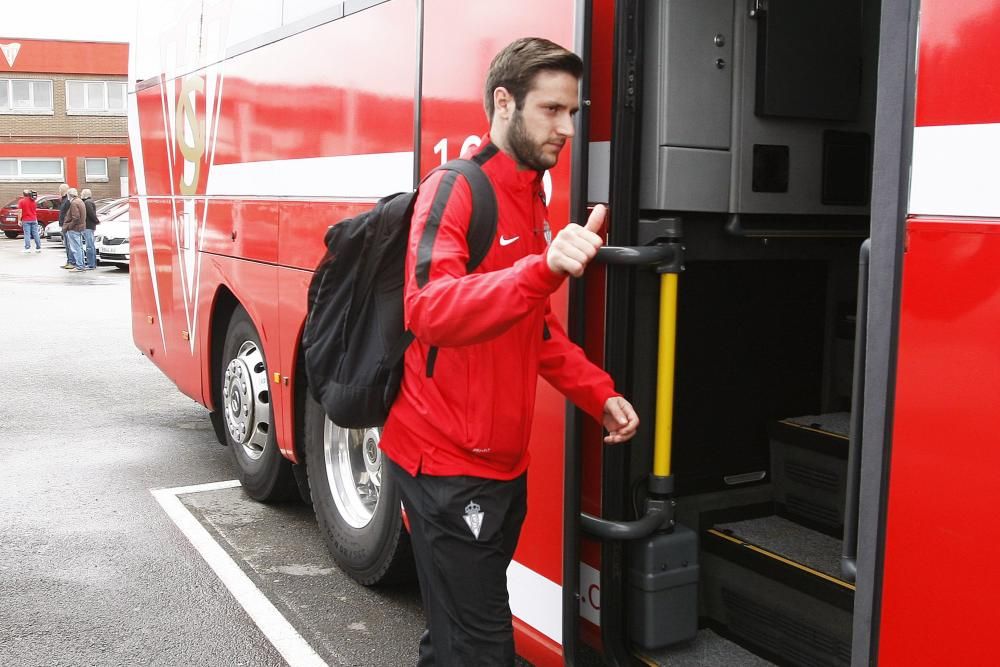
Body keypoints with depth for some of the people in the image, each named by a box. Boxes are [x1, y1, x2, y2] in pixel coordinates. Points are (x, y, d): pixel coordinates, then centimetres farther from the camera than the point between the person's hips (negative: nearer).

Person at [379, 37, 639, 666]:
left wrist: (598, 394, 9)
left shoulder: (532, 199, 13)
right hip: (448, 463, -9)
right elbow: (427, 312, -33)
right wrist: (543, 268, -46)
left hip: (503, 461, 9)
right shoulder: (454, 190, -14)